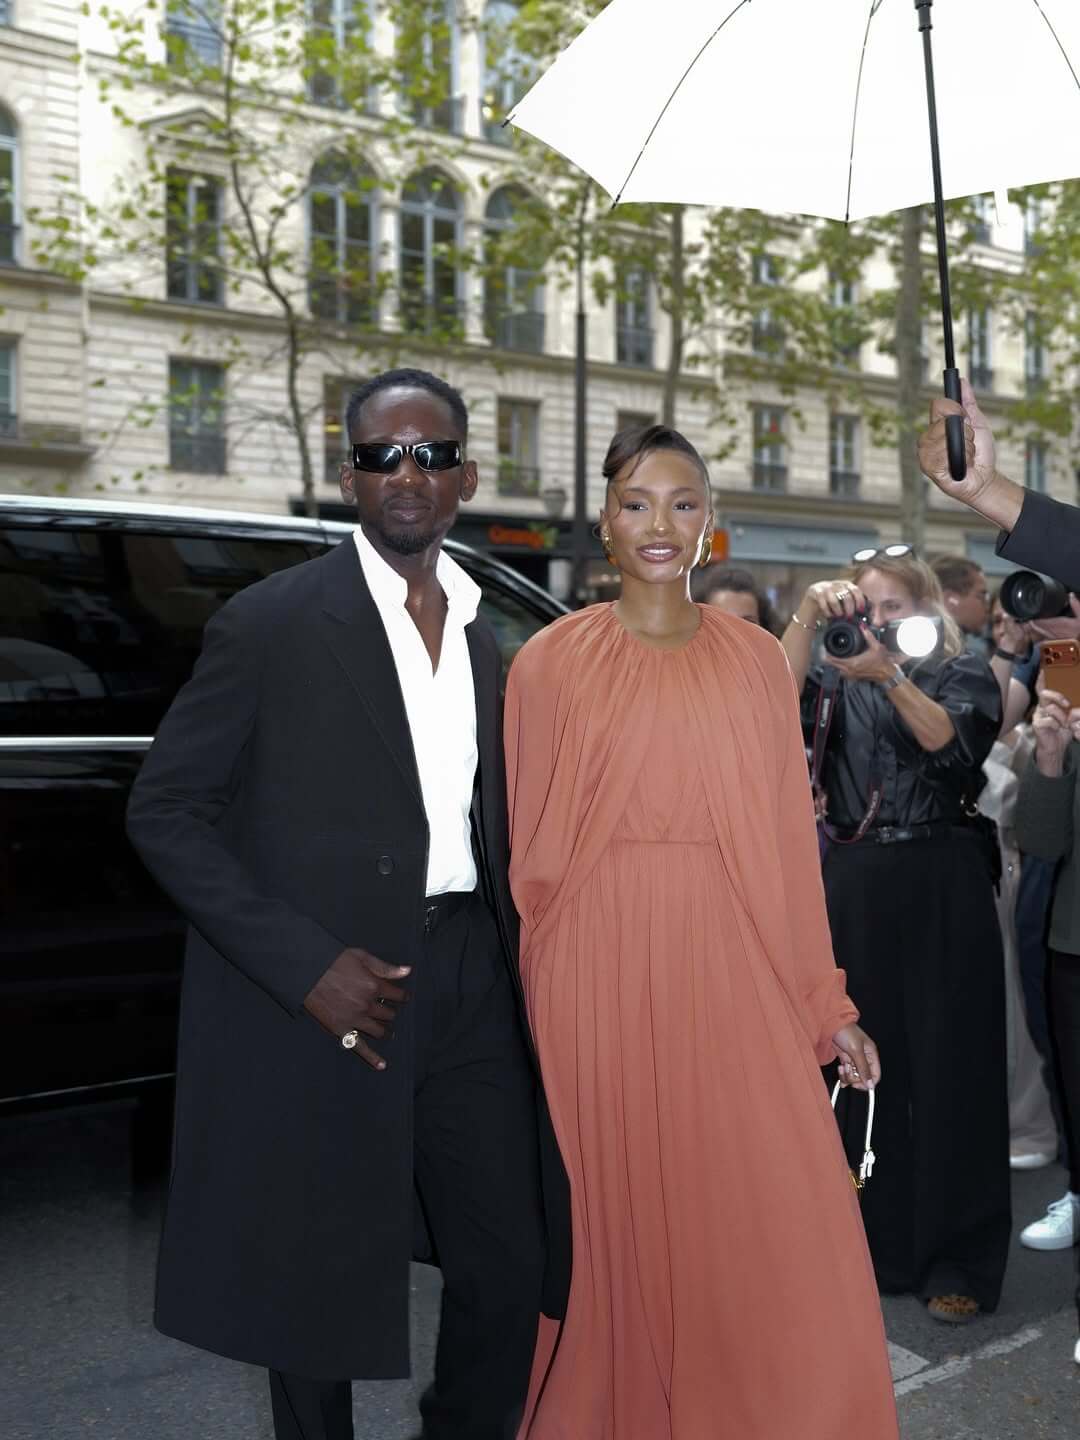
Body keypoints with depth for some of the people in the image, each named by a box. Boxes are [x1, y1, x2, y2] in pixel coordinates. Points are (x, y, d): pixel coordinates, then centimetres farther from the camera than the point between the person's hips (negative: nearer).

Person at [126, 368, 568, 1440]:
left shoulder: (481, 636, 11)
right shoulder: (272, 622, -8)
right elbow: (164, 812, -9)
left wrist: (507, 953, 8)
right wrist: (305, 965, -17)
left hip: (467, 986, 5)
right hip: (327, 994, -5)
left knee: (510, 1268, 10)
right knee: (319, 1285, 9)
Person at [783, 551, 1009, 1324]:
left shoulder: (964, 674, 4)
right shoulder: (841, 679, 13)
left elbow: (950, 743, -15)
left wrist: (891, 676, -27)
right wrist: (808, 615, -20)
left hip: (938, 888, -3)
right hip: (852, 884, 4)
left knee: (946, 1068, 0)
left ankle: (956, 1260, 10)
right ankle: (873, 1241, 22)